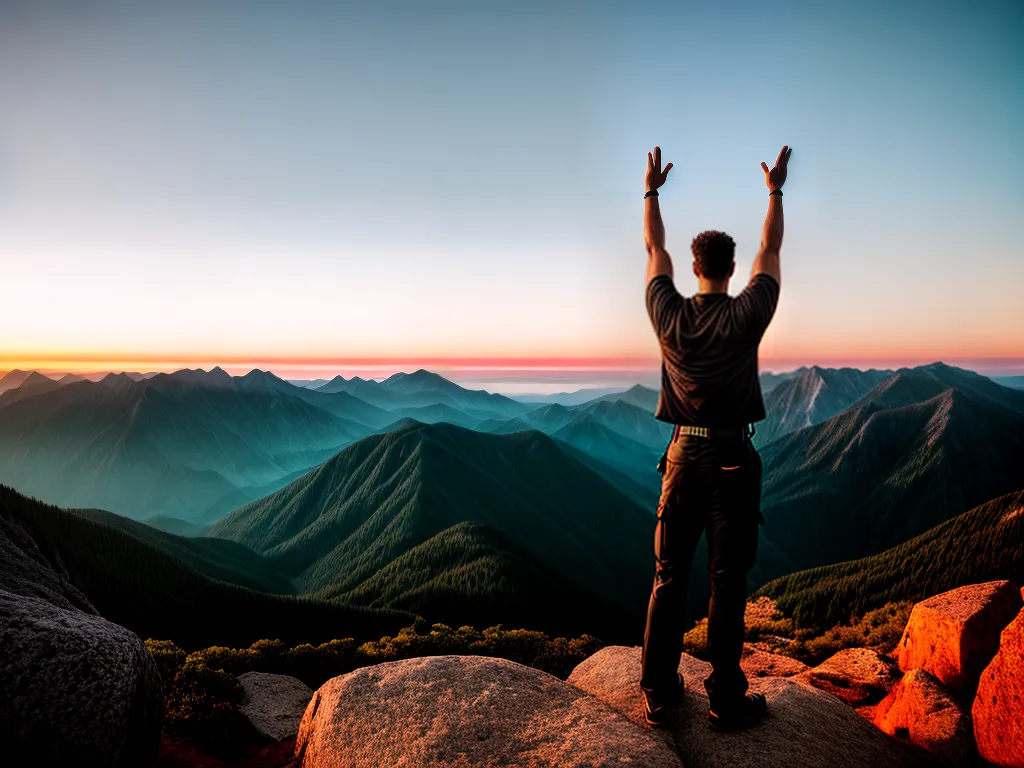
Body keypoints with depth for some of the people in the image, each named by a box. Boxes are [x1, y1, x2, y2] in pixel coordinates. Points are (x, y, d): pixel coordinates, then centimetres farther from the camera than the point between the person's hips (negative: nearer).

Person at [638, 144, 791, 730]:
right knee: (728, 583, 3)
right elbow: (771, 250, 9)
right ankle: (727, 700, 12)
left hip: (683, 455, 3)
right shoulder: (747, 316, -6)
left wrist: (652, 190, 24)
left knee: (669, 578, 9)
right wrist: (775, 190, 21)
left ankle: (659, 694, 17)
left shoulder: (670, 315, -2)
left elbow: (655, 250, 14)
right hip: (733, 458, -2)